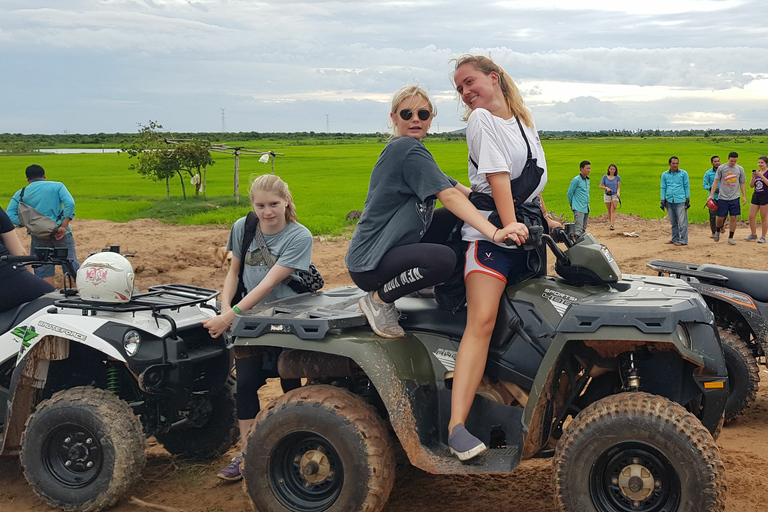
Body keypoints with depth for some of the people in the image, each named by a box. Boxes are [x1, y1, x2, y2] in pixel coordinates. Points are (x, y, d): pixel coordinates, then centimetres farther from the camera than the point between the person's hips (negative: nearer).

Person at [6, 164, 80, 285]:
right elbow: (70, 204, -13)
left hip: (39, 238, 1)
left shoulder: (20, 194, 8)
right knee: (72, 267, 7)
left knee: (43, 273, 8)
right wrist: (64, 226, -13)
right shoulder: (57, 186, 3)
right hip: (61, 234, -1)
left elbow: (10, 216, -4)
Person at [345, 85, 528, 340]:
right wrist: (495, 233, -37)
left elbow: (459, 189, 10)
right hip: (369, 264, -10)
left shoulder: (402, 148, 14)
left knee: (456, 217, 6)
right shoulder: (408, 149, -16)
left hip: (394, 249, 10)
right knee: (443, 259, -35)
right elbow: (449, 196, -28)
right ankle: (378, 299, -11)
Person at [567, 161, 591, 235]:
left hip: (586, 209, 8)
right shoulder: (576, 180, -9)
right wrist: (572, 204, 4)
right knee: (578, 229, -15)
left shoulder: (587, 180, 15)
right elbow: (570, 193, -4)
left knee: (583, 229, 11)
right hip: (579, 209, -8)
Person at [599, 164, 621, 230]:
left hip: (615, 195, -2)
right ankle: (611, 222, 19)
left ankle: (612, 225, -19)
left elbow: (618, 187, 2)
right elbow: (600, 186, 5)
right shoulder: (605, 177, 2)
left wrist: (618, 192, -18)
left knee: (613, 210, -13)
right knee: (609, 211, 6)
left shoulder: (617, 177, 1)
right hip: (607, 195, 2)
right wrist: (606, 188, -13)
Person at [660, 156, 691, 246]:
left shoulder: (683, 173, 4)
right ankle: (675, 239, 18)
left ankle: (683, 240, -5)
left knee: (682, 222, -7)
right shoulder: (665, 174, 10)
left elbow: (687, 187, 6)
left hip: (680, 201, -3)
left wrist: (688, 200, 1)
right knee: (673, 222, 10)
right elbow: (663, 188, 13)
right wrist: (663, 201, 8)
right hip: (669, 201, 3)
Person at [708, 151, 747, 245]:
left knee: (733, 218, -2)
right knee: (720, 218, 2)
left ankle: (730, 238, 6)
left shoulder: (740, 169, 5)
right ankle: (717, 231, 31)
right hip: (723, 197, -1)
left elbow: (742, 183, 11)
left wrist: (744, 196, 4)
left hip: (735, 198, 1)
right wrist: (711, 195, -5)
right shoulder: (721, 168, -1)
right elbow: (716, 182, 2)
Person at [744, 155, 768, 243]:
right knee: (751, 216, 5)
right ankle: (754, 235, 21)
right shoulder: (757, 172, 11)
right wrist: (753, 177, -6)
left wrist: (761, 175, -23)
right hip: (756, 196, 6)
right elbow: (751, 185, 10)